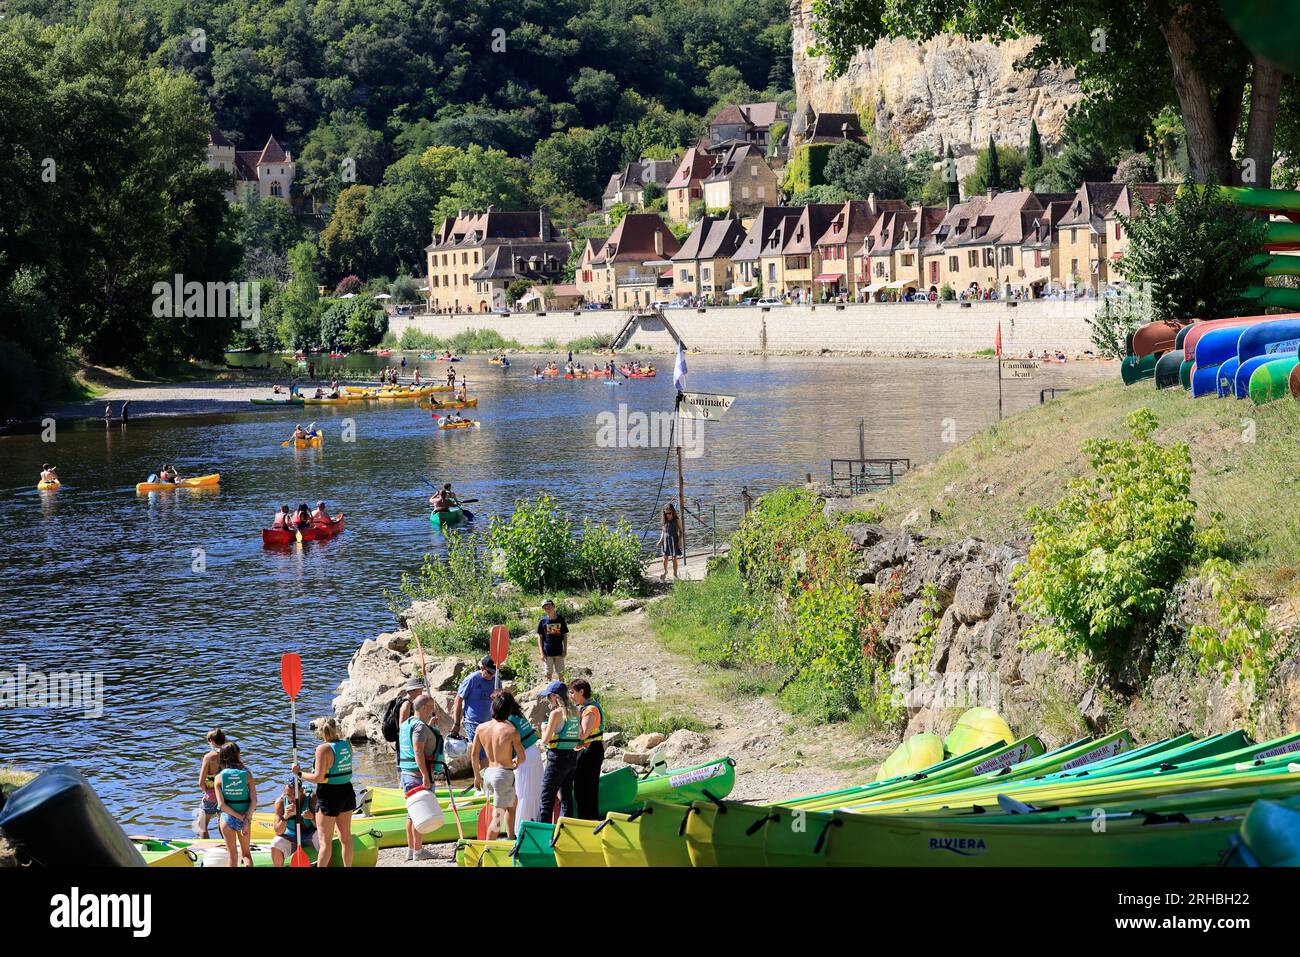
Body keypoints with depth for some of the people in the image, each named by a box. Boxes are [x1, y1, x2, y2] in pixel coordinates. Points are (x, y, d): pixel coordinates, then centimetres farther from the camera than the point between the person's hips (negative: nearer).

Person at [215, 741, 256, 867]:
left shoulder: (219, 777, -9)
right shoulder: (247, 774, -8)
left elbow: (221, 804, -15)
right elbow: (254, 801, -13)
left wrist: (240, 817, -11)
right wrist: (246, 820, -11)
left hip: (228, 817, -1)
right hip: (244, 817, 1)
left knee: (232, 855, 10)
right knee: (246, 853, 17)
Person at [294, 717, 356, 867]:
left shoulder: (323, 749, -18)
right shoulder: (347, 744, 2)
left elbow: (318, 778, -21)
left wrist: (300, 773, -7)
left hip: (329, 795, -6)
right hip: (347, 792, 6)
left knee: (325, 840, -3)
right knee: (346, 836, 15)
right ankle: (348, 866, 21)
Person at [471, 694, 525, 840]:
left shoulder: (481, 728, -1)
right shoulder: (511, 730, -14)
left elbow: (474, 754, 4)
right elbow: (521, 756, -12)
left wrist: (477, 776, 17)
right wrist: (514, 763, 12)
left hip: (488, 773, 6)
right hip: (504, 773, -6)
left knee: (513, 802, 29)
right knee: (498, 816, 3)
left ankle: (511, 837, 30)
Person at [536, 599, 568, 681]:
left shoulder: (561, 619, 0)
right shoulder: (543, 621, -3)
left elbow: (565, 635, 6)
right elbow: (540, 637, 0)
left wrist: (565, 650, 0)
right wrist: (542, 653, -6)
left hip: (559, 652, 1)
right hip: (547, 653, -1)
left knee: (561, 674, 5)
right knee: (548, 674, 8)